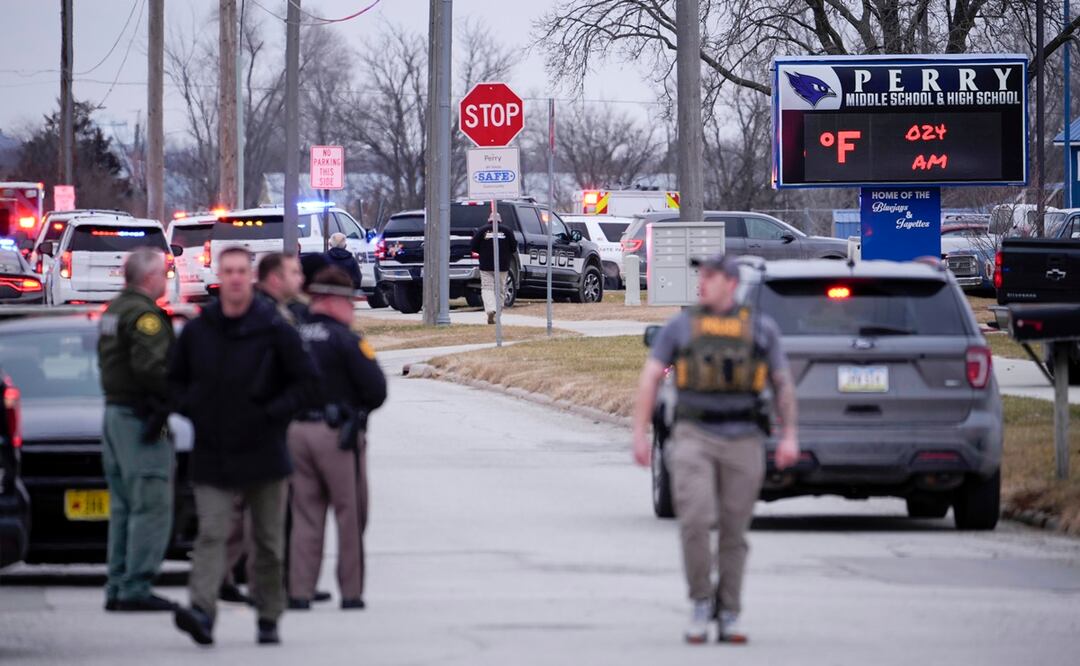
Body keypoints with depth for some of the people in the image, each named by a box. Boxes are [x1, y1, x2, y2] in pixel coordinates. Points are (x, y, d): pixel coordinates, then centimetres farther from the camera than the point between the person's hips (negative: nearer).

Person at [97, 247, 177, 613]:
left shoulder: (113, 312, 17)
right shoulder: (145, 313, -14)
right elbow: (149, 365, -25)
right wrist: (163, 404, -16)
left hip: (114, 412, 10)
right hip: (139, 417, -10)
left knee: (124, 507, 14)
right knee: (151, 507, -9)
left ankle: (117, 587, 15)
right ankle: (135, 589, -12)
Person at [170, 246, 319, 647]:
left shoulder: (274, 329, -3)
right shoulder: (197, 331, 4)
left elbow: (307, 380, 1)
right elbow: (175, 380, 18)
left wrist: (274, 414, -8)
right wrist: (192, 409, 2)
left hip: (262, 452, -1)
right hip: (211, 457, 1)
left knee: (268, 541, 8)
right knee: (211, 534, -13)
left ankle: (268, 620, 20)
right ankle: (202, 611, -26)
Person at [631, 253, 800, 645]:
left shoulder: (761, 328, 9)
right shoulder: (681, 326, 7)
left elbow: (783, 384, 11)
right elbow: (650, 378, 6)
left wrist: (789, 436, 0)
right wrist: (640, 433, -2)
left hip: (743, 440, 1)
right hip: (695, 437, -1)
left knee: (734, 532, 4)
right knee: (695, 521, -17)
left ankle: (729, 617, 13)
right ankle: (701, 603, -1)